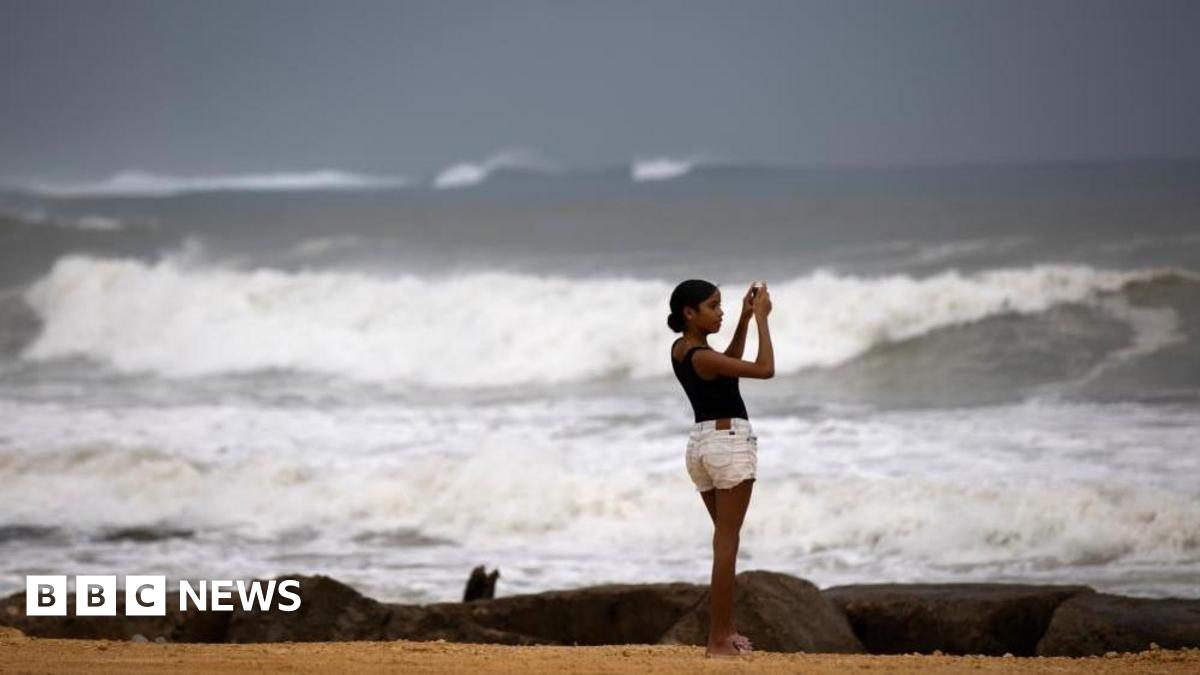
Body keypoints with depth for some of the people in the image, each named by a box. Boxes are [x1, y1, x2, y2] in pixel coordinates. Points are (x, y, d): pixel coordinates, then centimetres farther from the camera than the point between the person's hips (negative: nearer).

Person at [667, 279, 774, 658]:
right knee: (727, 542, -7)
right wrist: (761, 319, -11)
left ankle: (726, 630, 20)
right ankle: (718, 640, -8)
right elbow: (765, 369, -19)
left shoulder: (681, 350, 7)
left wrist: (745, 319, 14)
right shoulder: (701, 357, -19)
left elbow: (729, 363, 23)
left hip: (701, 444, 9)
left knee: (725, 539, 18)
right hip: (730, 441, -9)